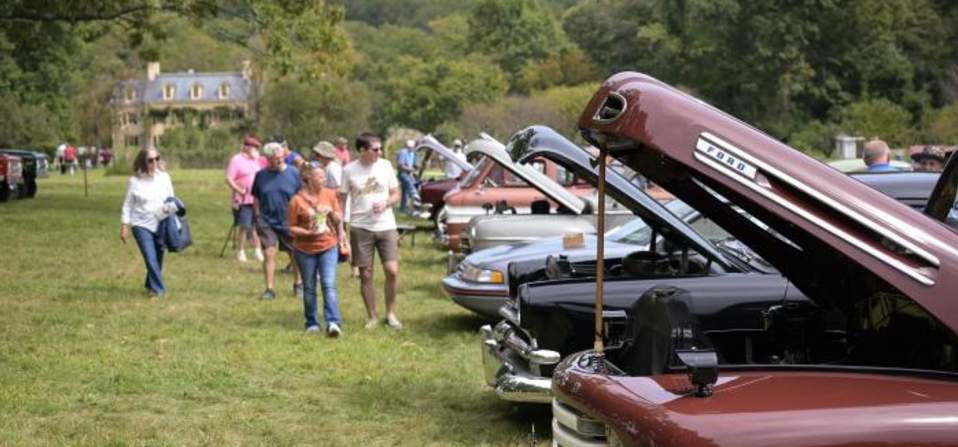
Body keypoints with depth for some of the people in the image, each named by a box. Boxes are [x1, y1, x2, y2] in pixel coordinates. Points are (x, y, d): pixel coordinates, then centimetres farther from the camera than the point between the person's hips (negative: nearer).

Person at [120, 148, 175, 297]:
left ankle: (150, 284, 33)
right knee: (151, 259, -13)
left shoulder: (164, 177, 2)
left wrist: (170, 208, -11)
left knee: (158, 258, 11)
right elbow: (128, 205, 1)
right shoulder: (134, 181, -5)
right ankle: (158, 289, -3)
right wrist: (124, 226, -3)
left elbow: (171, 199, 11)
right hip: (142, 225, -3)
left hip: (161, 225, 3)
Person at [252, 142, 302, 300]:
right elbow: (256, 199, 10)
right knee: (269, 253, -9)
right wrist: (258, 218, 3)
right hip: (267, 222, 0)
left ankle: (298, 285, 29)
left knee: (295, 255, 9)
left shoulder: (293, 173, -5)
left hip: (289, 222, 0)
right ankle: (269, 289, -1)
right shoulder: (261, 175, 0)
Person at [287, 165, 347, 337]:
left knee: (329, 285, -11)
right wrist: (309, 233, -20)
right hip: (305, 250, -1)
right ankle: (312, 323, 22)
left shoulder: (330, 194, 0)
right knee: (309, 288, 10)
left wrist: (333, 213, -12)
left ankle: (333, 323, -17)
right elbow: (291, 228, -7)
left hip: (328, 247, 1)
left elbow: (339, 219, 9)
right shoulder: (297, 200, -10)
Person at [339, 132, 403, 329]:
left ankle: (391, 313, 9)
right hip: (360, 228, -1)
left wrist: (385, 203, -11)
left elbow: (396, 194, 11)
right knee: (366, 275, 3)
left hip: (386, 226, 1)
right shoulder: (349, 170, -3)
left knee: (392, 270, -9)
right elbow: (341, 200, 2)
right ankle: (372, 317, 16)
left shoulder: (385, 166, 3)